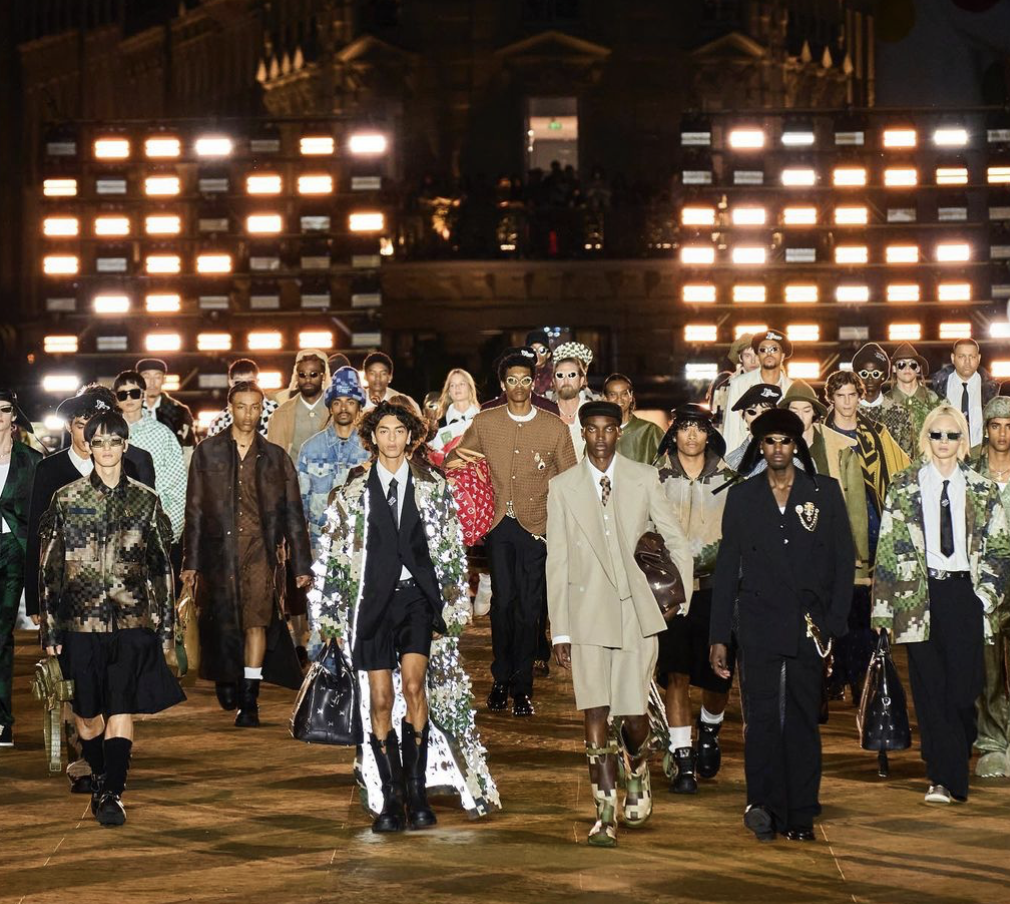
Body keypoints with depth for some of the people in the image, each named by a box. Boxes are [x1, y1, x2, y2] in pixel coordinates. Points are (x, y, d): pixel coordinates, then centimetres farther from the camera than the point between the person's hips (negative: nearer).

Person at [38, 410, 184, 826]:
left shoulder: (146, 501, 6)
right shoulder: (66, 499, 4)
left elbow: (162, 566, 10)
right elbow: (50, 568, 5)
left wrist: (166, 626, 6)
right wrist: (50, 628, 1)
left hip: (133, 620, 0)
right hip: (81, 620, 0)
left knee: (122, 709, -7)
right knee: (85, 712, 7)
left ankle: (112, 794, -5)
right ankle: (100, 779, 28)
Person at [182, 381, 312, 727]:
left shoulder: (275, 457, 10)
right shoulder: (208, 452, 9)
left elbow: (292, 513, 11)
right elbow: (195, 509, 8)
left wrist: (301, 565, 6)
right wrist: (191, 562, 3)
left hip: (260, 547, 0)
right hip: (219, 548, 1)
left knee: (257, 620, -12)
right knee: (221, 621, 4)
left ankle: (248, 699, -7)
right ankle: (226, 677, 32)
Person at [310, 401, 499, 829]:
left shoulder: (433, 488, 8)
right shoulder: (353, 490, 7)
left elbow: (451, 553, 11)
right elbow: (334, 555, 8)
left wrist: (453, 607, 7)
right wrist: (330, 614, 5)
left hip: (417, 596, -1)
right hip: (373, 600, 1)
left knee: (414, 685, -18)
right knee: (380, 701, -2)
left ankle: (416, 791, -10)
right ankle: (389, 800, 5)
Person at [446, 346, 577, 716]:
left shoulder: (555, 428, 4)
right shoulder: (484, 423, 8)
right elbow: (454, 458, 19)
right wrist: (453, 460, -6)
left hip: (536, 526, -1)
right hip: (499, 524, 1)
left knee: (529, 606, -1)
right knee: (503, 601, -5)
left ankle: (522, 686, 9)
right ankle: (501, 679, 10)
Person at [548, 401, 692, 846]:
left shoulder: (645, 479, 4)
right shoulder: (563, 487, 4)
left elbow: (677, 541, 10)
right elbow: (556, 561, 4)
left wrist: (684, 599, 5)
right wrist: (559, 630, 1)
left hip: (638, 609, 0)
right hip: (588, 613, 0)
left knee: (634, 713, -2)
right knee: (595, 712, -6)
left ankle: (637, 771, 31)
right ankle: (605, 813, 0)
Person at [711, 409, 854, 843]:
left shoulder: (825, 491, 7)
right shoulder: (741, 497, 9)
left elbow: (844, 561, 6)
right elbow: (726, 569, 9)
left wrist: (834, 624, -3)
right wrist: (719, 637, 4)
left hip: (809, 624, 0)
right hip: (759, 624, 0)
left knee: (803, 718, 4)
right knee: (762, 717, -9)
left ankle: (800, 815, 9)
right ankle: (765, 806, -7)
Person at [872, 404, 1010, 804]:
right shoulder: (903, 487, 6)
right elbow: (889, 549, 4)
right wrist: (884, 606, -1)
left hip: (965, 594, 1)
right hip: (920, 596, 0)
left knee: (964, 687, -4)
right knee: (931, 691, -1)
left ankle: (952, 773, 13)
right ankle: (944, 778, 4)